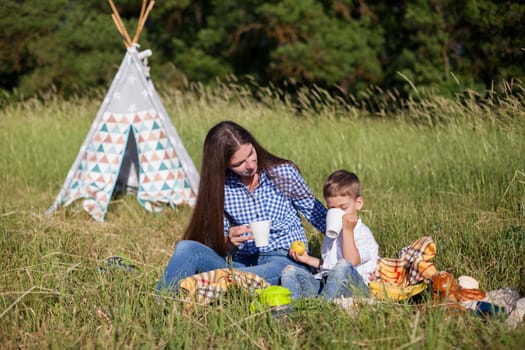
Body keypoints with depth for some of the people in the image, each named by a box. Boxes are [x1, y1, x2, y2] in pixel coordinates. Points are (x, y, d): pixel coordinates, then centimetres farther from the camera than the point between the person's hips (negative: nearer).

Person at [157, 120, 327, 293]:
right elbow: (217, 245, 6)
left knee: (274, 271, -41)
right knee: (187, 248, -22)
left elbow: (317, 214, 10)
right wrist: (229, 241, -15)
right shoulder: (220, 189, 4)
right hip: (243, 263, 3)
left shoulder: (284, 173, 0)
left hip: (286, 261, -2)